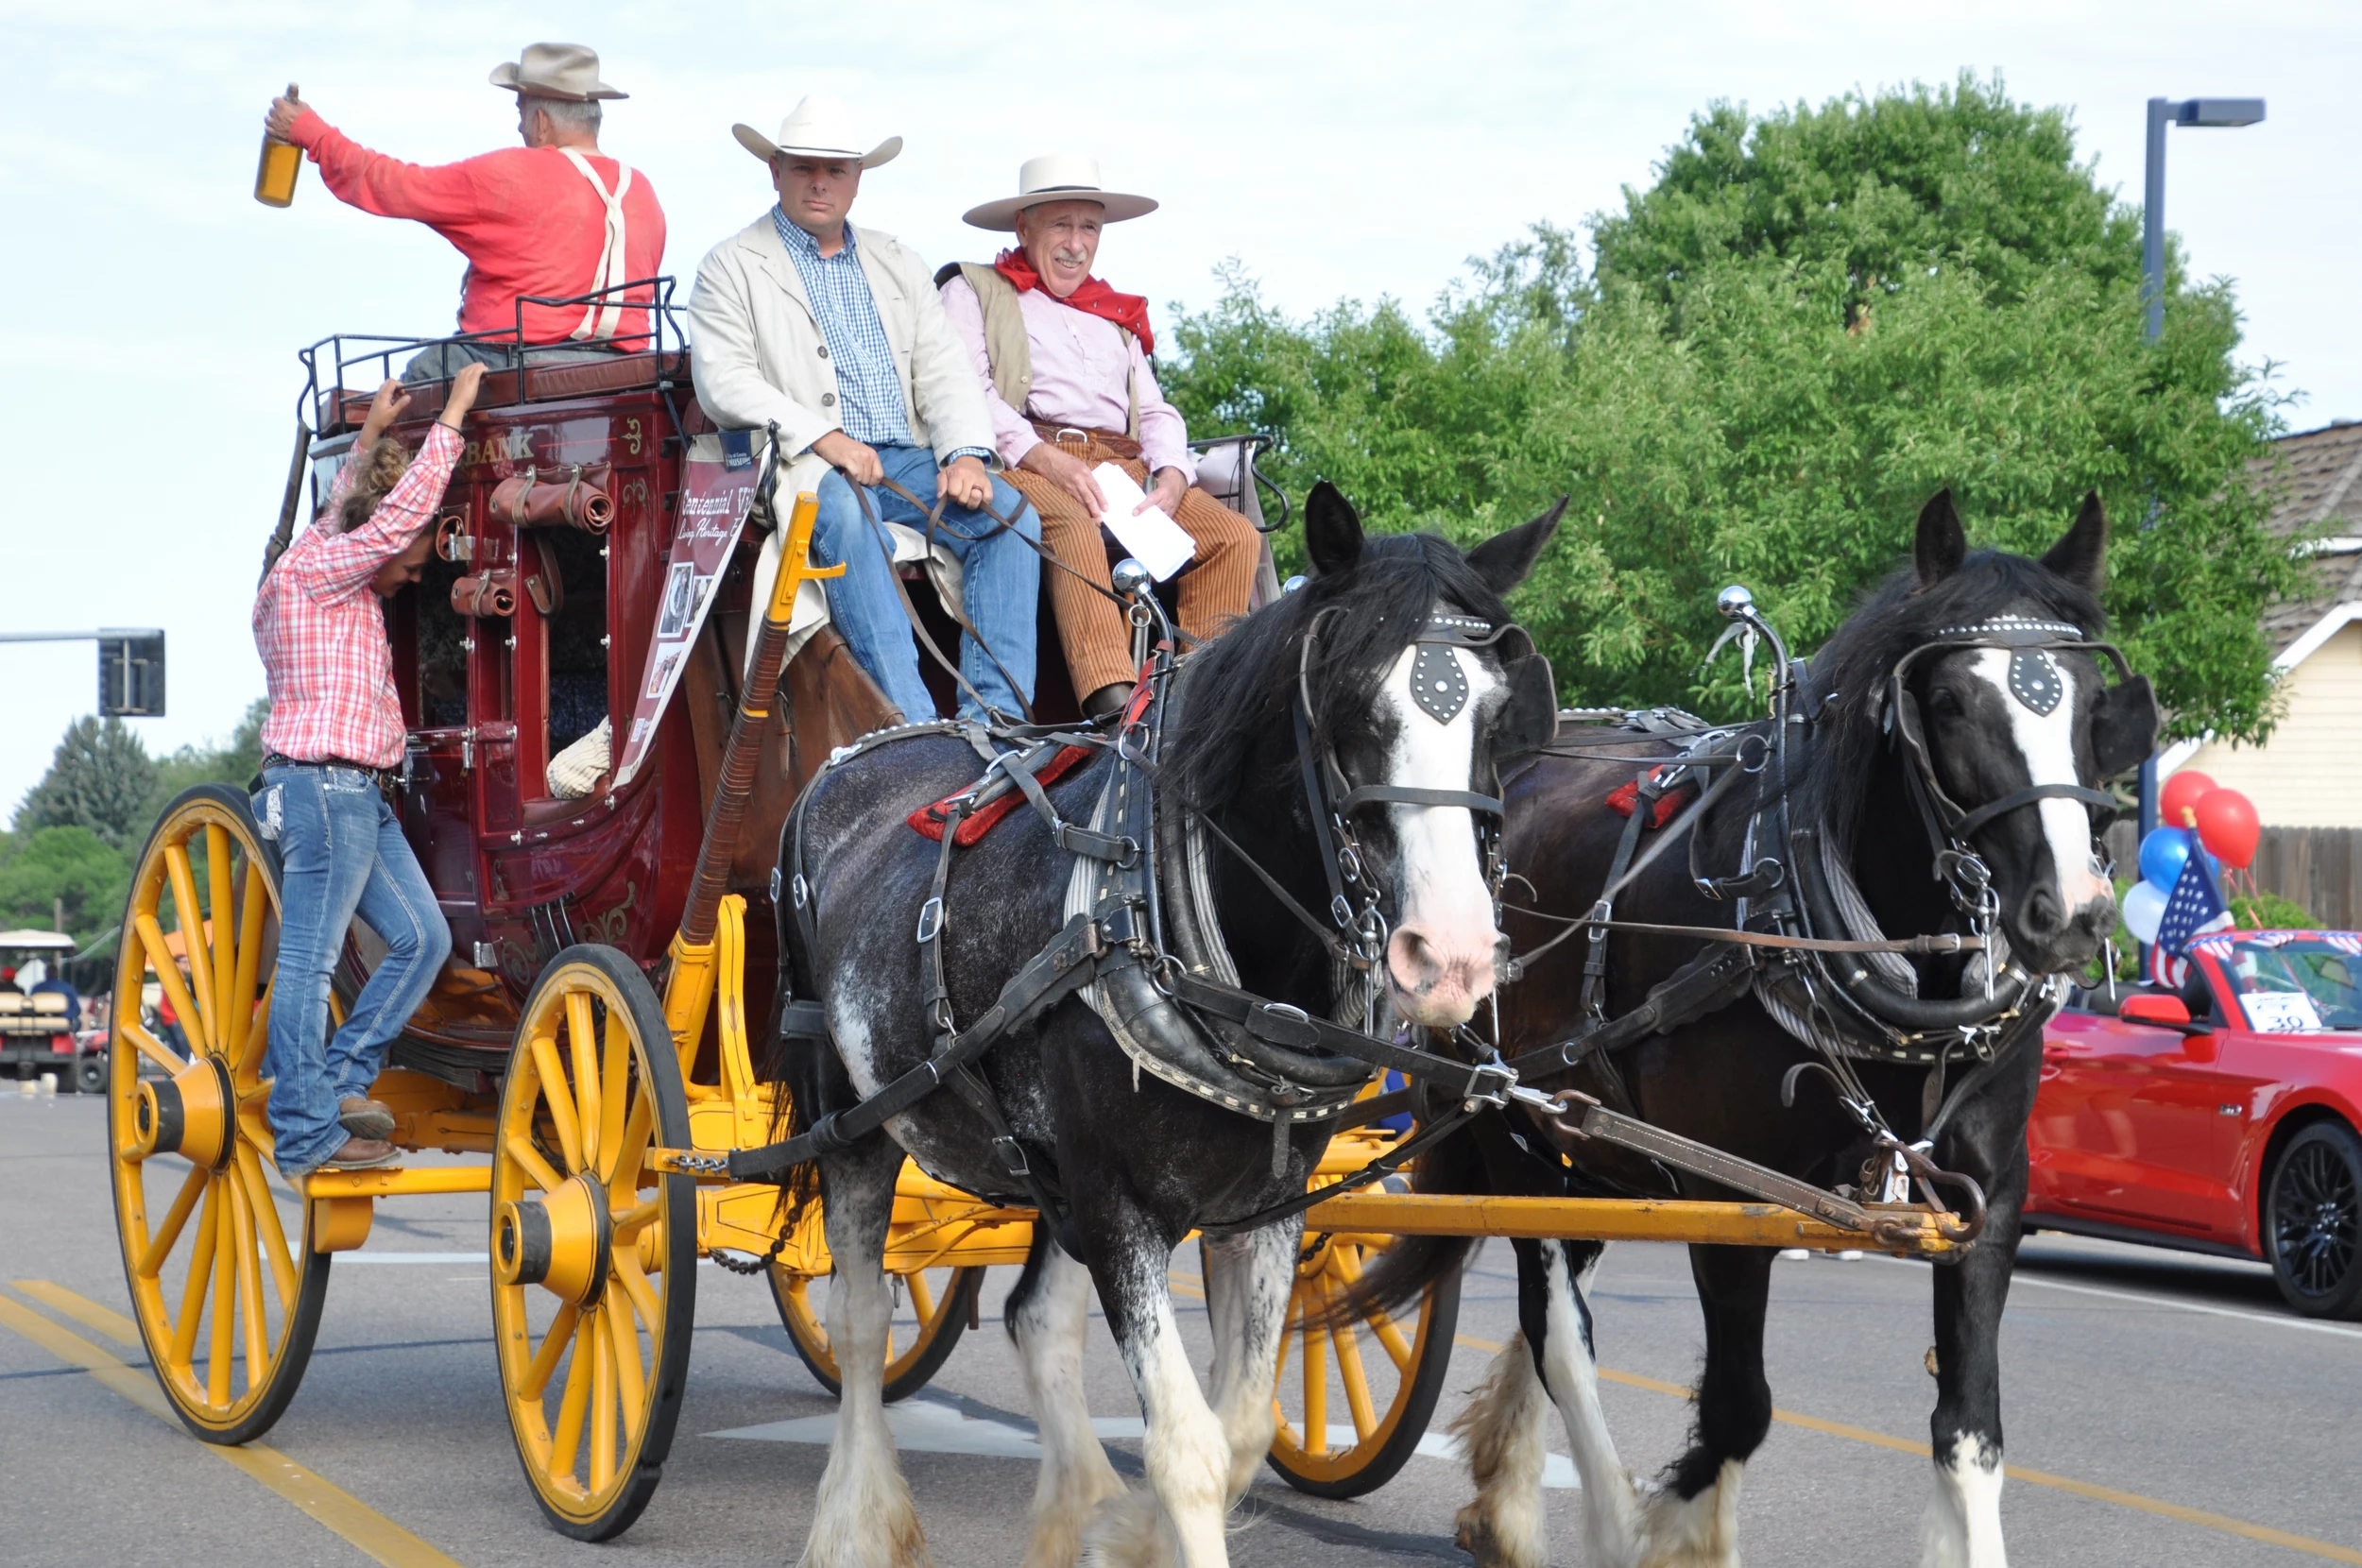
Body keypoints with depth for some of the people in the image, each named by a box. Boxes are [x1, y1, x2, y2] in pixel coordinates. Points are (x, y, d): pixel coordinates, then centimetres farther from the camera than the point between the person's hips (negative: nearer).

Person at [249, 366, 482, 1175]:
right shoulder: (314, 571, -8)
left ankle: (337, 1078, 12)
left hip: (359, 798, 11)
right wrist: (452, 415, -9)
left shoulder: (336, 572, 19)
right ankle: (305, 1136, -6)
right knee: (308, 960, -7)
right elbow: (402, 511, -15)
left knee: (423, 937, 7)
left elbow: (345, 508, 40)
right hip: (322, 785, -11)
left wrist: (369, 436, 42)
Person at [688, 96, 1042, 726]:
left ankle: (995, 716, -28)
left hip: (909, 458, 5)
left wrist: (966, 454, -7)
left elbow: (944, 371, 15)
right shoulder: (730, 267, 9)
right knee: (845, 512, -38)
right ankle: (909, 721, -46)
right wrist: (821, 436, -20)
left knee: (1010, 513, -21)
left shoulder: (898, 265, 24)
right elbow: (724, 383, -5)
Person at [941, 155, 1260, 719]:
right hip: (1024, 462, -6)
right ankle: (1110, 702, -53)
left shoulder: (1117, 315, 33)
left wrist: (1171, 478, -2)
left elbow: (1156, 412, 23)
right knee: (1073, 524, -39)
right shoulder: (973, 291, 17)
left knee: (1235, 536, -18)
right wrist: (1044, 457, -17)